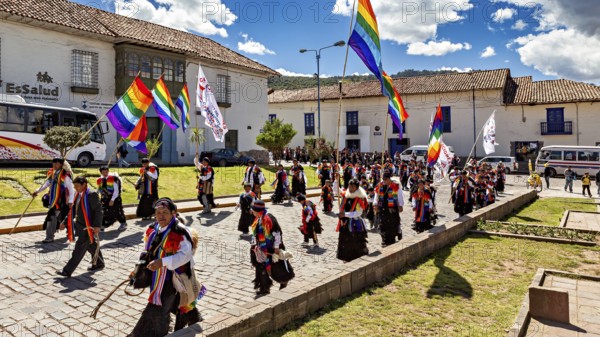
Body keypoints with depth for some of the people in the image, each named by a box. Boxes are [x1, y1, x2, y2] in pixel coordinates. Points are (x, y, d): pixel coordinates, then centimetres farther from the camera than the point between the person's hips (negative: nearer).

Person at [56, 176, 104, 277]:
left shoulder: (91, 194, -17)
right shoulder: (79, 194, 10)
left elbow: (98, 210, -20)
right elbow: (73, 210, 17)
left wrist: (97, 226, -25)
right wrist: (65, 222, 12)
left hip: (88, 227, -9)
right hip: (81, 225, 9)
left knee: (79, 249, -4)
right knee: (91, 246, 20)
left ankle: (67, 271, 2)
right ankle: (99, 264, 35)